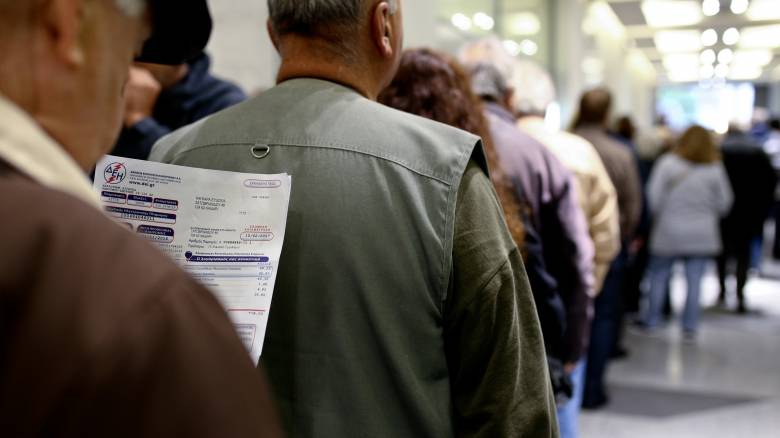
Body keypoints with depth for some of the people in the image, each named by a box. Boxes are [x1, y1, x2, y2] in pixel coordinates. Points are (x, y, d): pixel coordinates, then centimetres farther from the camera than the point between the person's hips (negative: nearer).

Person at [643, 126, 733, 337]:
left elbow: (654, 195, -9)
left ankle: (651, 321, 17)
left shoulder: (667, 163, -7)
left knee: (658, 276, 11)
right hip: (702, 234, 2)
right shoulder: (715, 168, 0)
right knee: (694, 281, 6)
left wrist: (659, 216, 6)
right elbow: (724, 202, 4)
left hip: (669, 230, -1)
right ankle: (690, 327, 9)